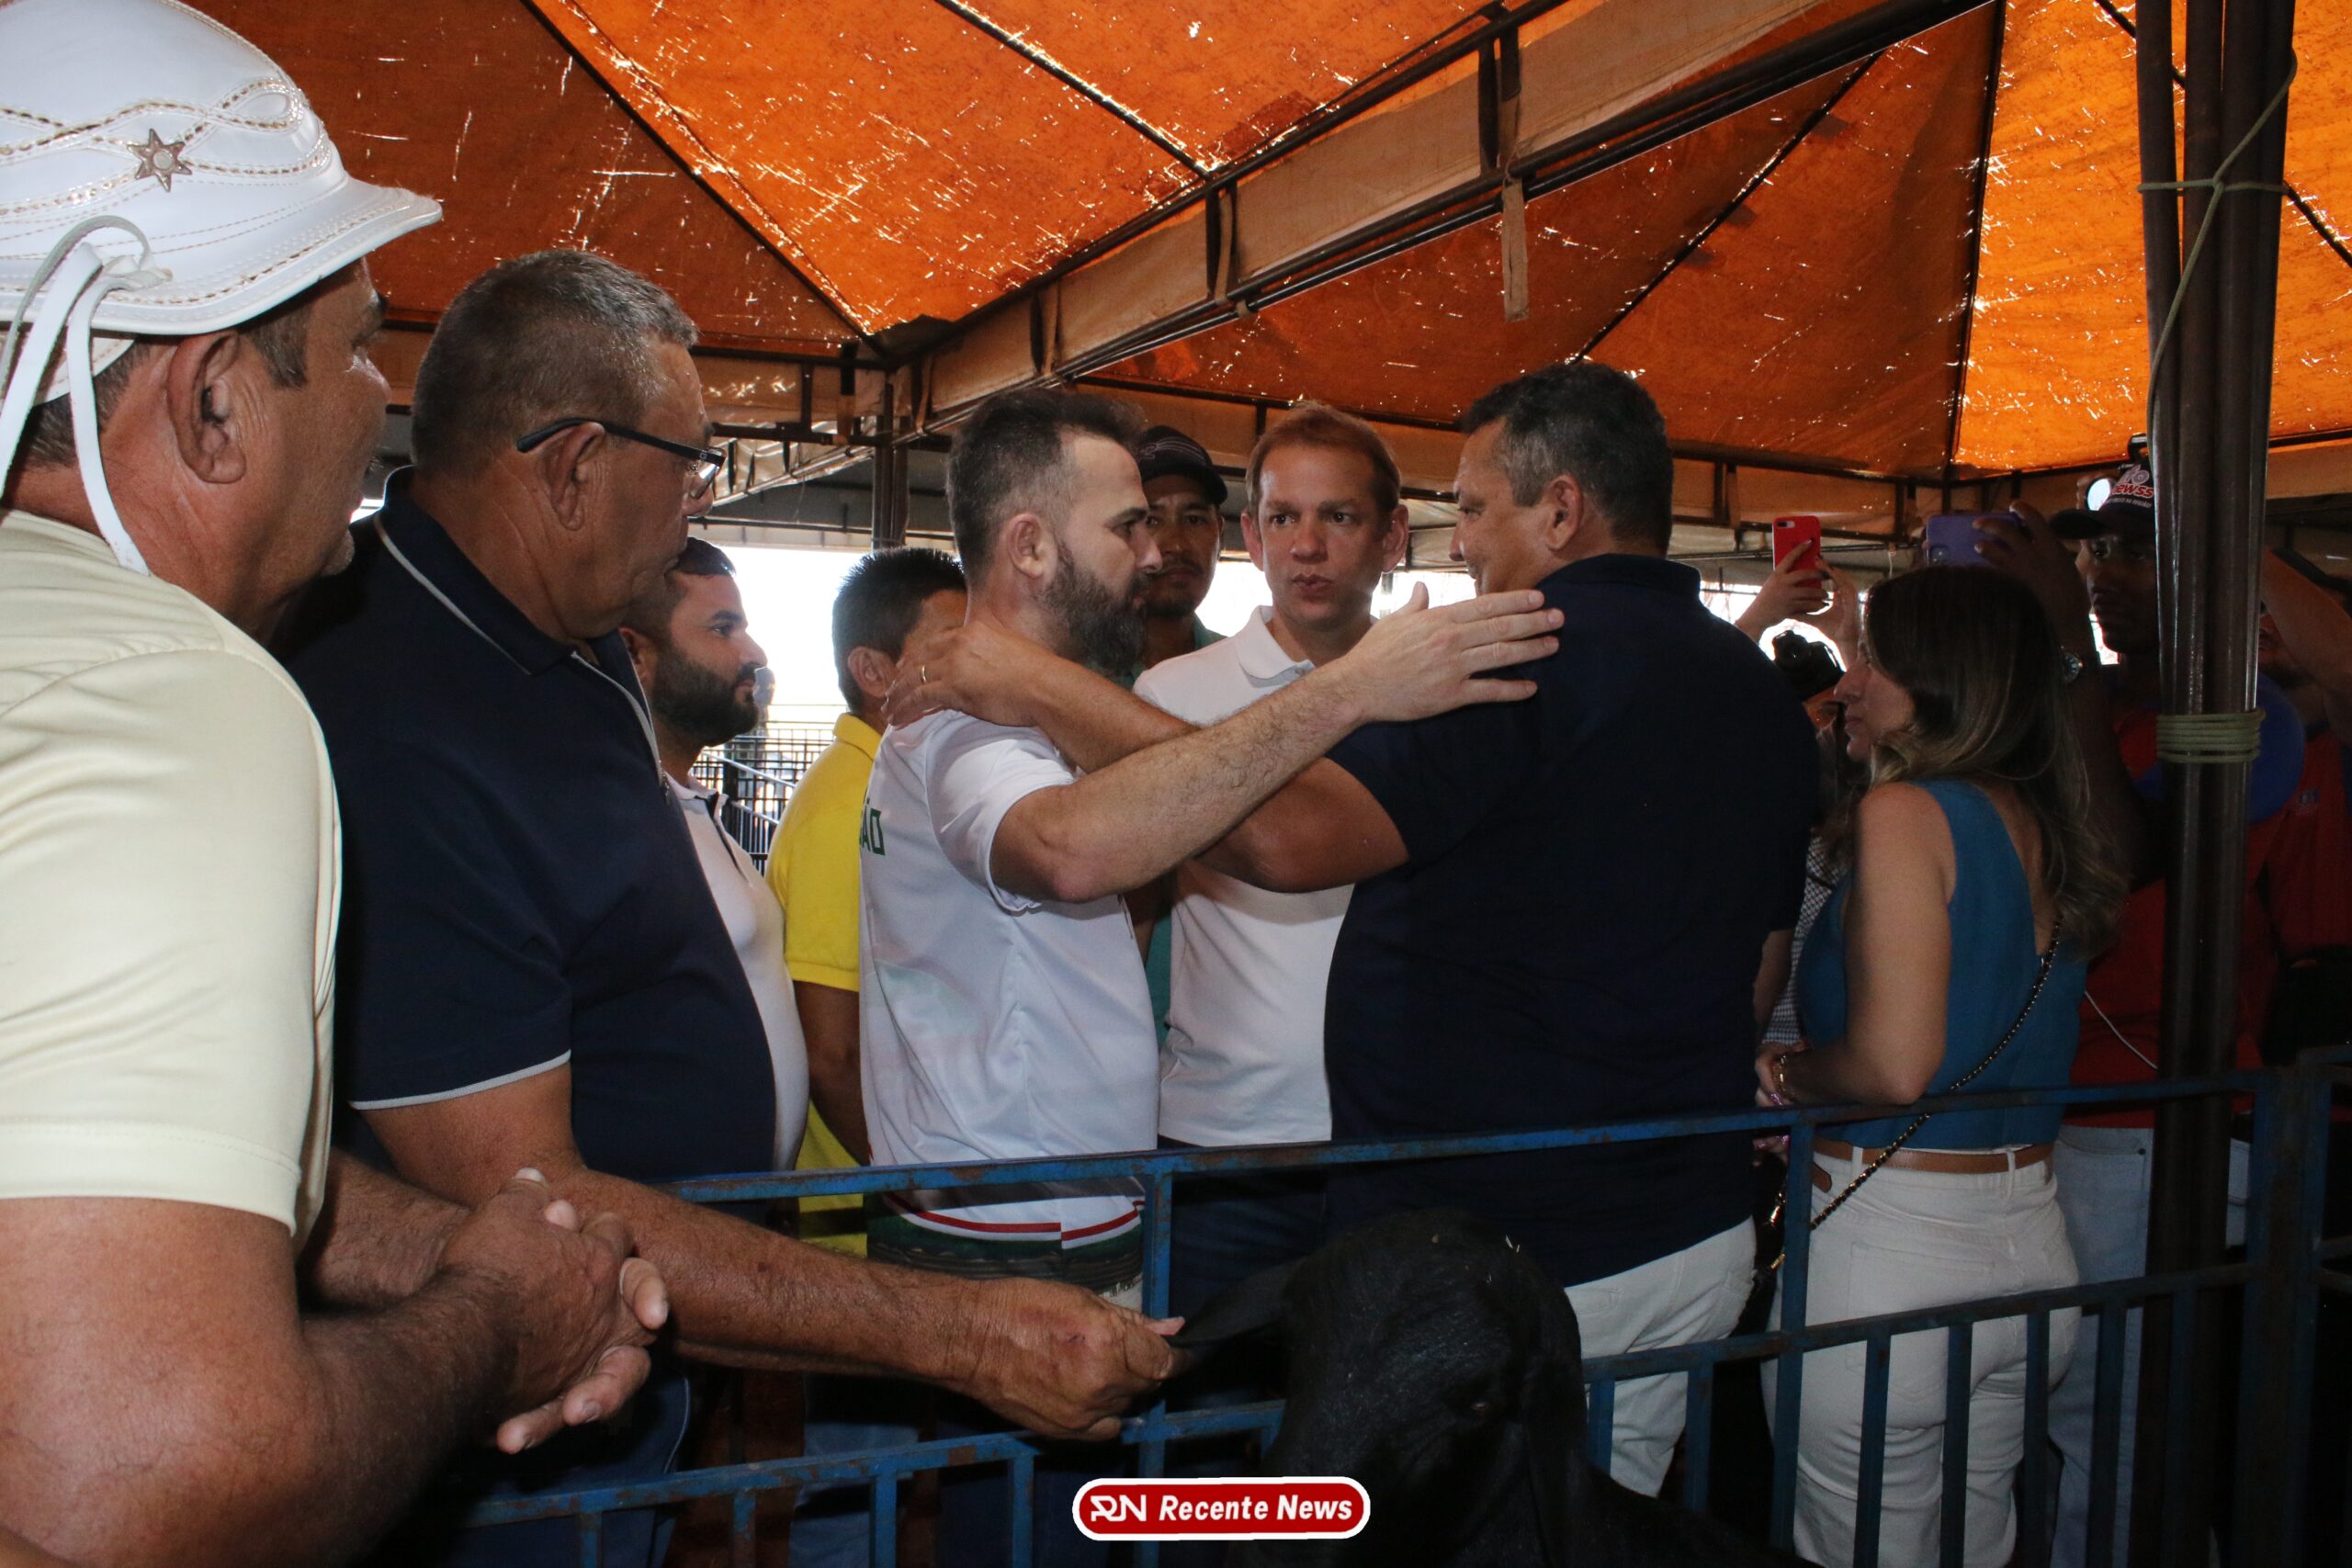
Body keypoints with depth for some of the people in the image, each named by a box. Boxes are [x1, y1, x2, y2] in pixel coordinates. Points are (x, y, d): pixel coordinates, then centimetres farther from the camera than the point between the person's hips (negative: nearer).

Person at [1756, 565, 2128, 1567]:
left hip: (1888, 1246, -8)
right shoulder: (2050, 829, 8)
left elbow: (1892, 1062, -23)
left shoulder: (1905, 812, -15)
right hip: (2031, 1238, 8)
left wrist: (1784, 1075, -5)